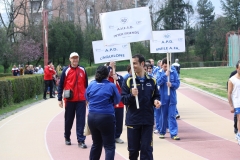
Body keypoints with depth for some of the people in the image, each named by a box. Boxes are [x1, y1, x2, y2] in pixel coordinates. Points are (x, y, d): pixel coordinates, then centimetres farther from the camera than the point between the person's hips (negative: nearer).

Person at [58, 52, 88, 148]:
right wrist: (60, 99, -4)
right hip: (70, 100, -1)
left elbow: (86, 85, 12)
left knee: (81, 120, -3)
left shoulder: (82, 70, 6)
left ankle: (81, 141, -1)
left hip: (81, 100, 1)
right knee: (69, 120, 11)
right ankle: (67, 137, 30)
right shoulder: (66, 71, -2)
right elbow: (61, 85, 0)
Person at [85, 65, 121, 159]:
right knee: (109, 146, 0)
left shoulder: (91, 85, 3)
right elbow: (117, 100, -2)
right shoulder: (111, 86, -9)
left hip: (92, 117, 5)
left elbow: (87, 98, 15)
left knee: (96, 144, 20)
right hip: (106, 117, -5)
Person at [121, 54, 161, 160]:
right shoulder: (128, 81, -1)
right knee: (133, 148, 9)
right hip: (133, 120, 0)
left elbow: (156, 96, 12)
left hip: (148, 120, 1)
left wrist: (156, 101, -10)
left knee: (146, 148, 1)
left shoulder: (151, 81, 4)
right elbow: (123, 99, -5)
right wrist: (131, 95, -24)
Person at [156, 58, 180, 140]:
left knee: (172, 116, -3)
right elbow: (158, 82, -14)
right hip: (163, 98, 0)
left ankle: (174, 134, -4)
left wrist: (172, 84, -20)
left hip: (172, 97, 0)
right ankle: (162, 132, 25)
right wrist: (165, 75, -24)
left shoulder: (173, 72, 0)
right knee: (163, 116, 10)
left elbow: (177, 83, 0)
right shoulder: (160, 73, 1)